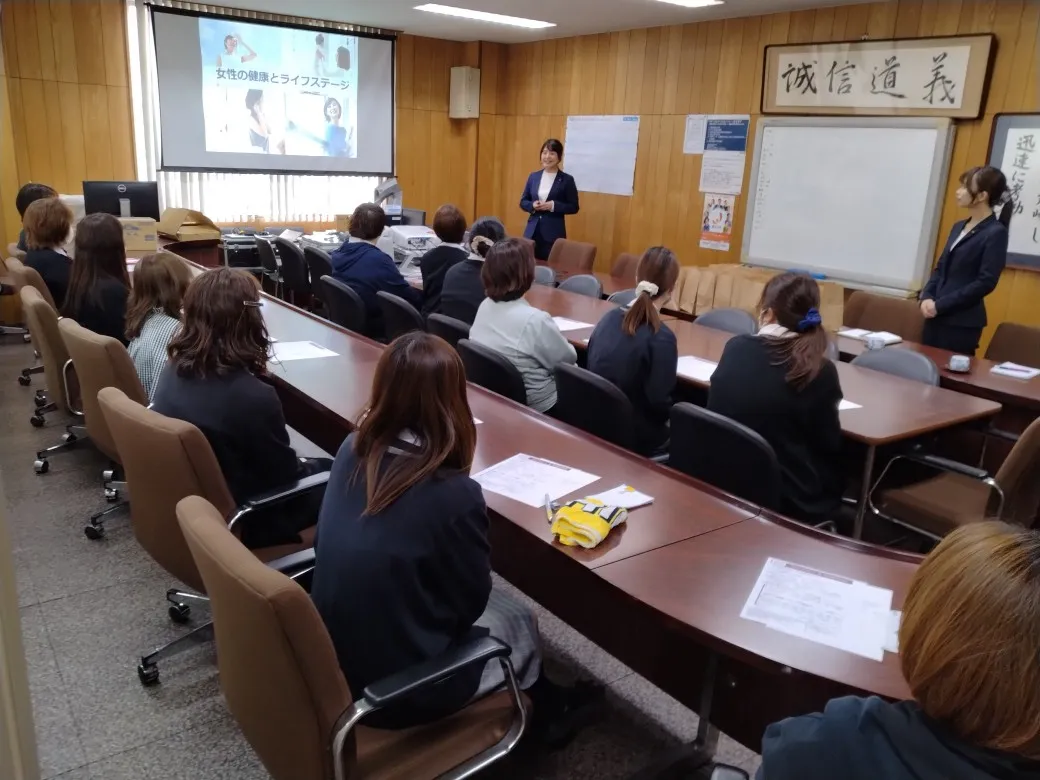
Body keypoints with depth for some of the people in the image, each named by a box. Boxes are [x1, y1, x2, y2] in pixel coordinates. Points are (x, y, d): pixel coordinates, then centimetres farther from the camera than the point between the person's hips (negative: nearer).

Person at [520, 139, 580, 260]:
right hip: (532, 231, 4)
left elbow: (573, 207, -2)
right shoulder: (533, 176, 9)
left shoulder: (567, 180, -2)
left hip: (554, 233, -4)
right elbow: (523, 202, 14)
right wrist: (532, 205, -8)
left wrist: (553, 205, -15)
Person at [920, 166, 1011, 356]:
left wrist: (940, 305, -16)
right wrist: (926, 297, -3)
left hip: (962, 322, -7)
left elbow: (986, 282, -15)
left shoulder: (996, 233, -9)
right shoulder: (959, 227, 15)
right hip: (936, 316, 7)